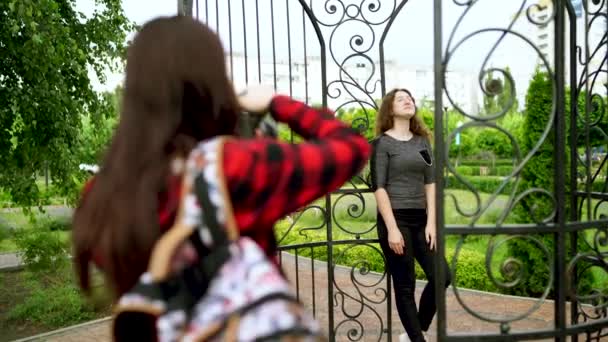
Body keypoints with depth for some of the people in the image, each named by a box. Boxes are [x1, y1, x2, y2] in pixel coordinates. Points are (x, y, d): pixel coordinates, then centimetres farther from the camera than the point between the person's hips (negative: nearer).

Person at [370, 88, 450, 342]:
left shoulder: (422, 141, 13)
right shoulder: (382, 143, -4)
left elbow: (430, 183, 9)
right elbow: (378, 188, -10)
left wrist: (431, 222, 0)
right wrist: (392, 228, -17)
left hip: (419, 219, 6)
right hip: (394, 218, -6)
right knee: (405, 286, 1)